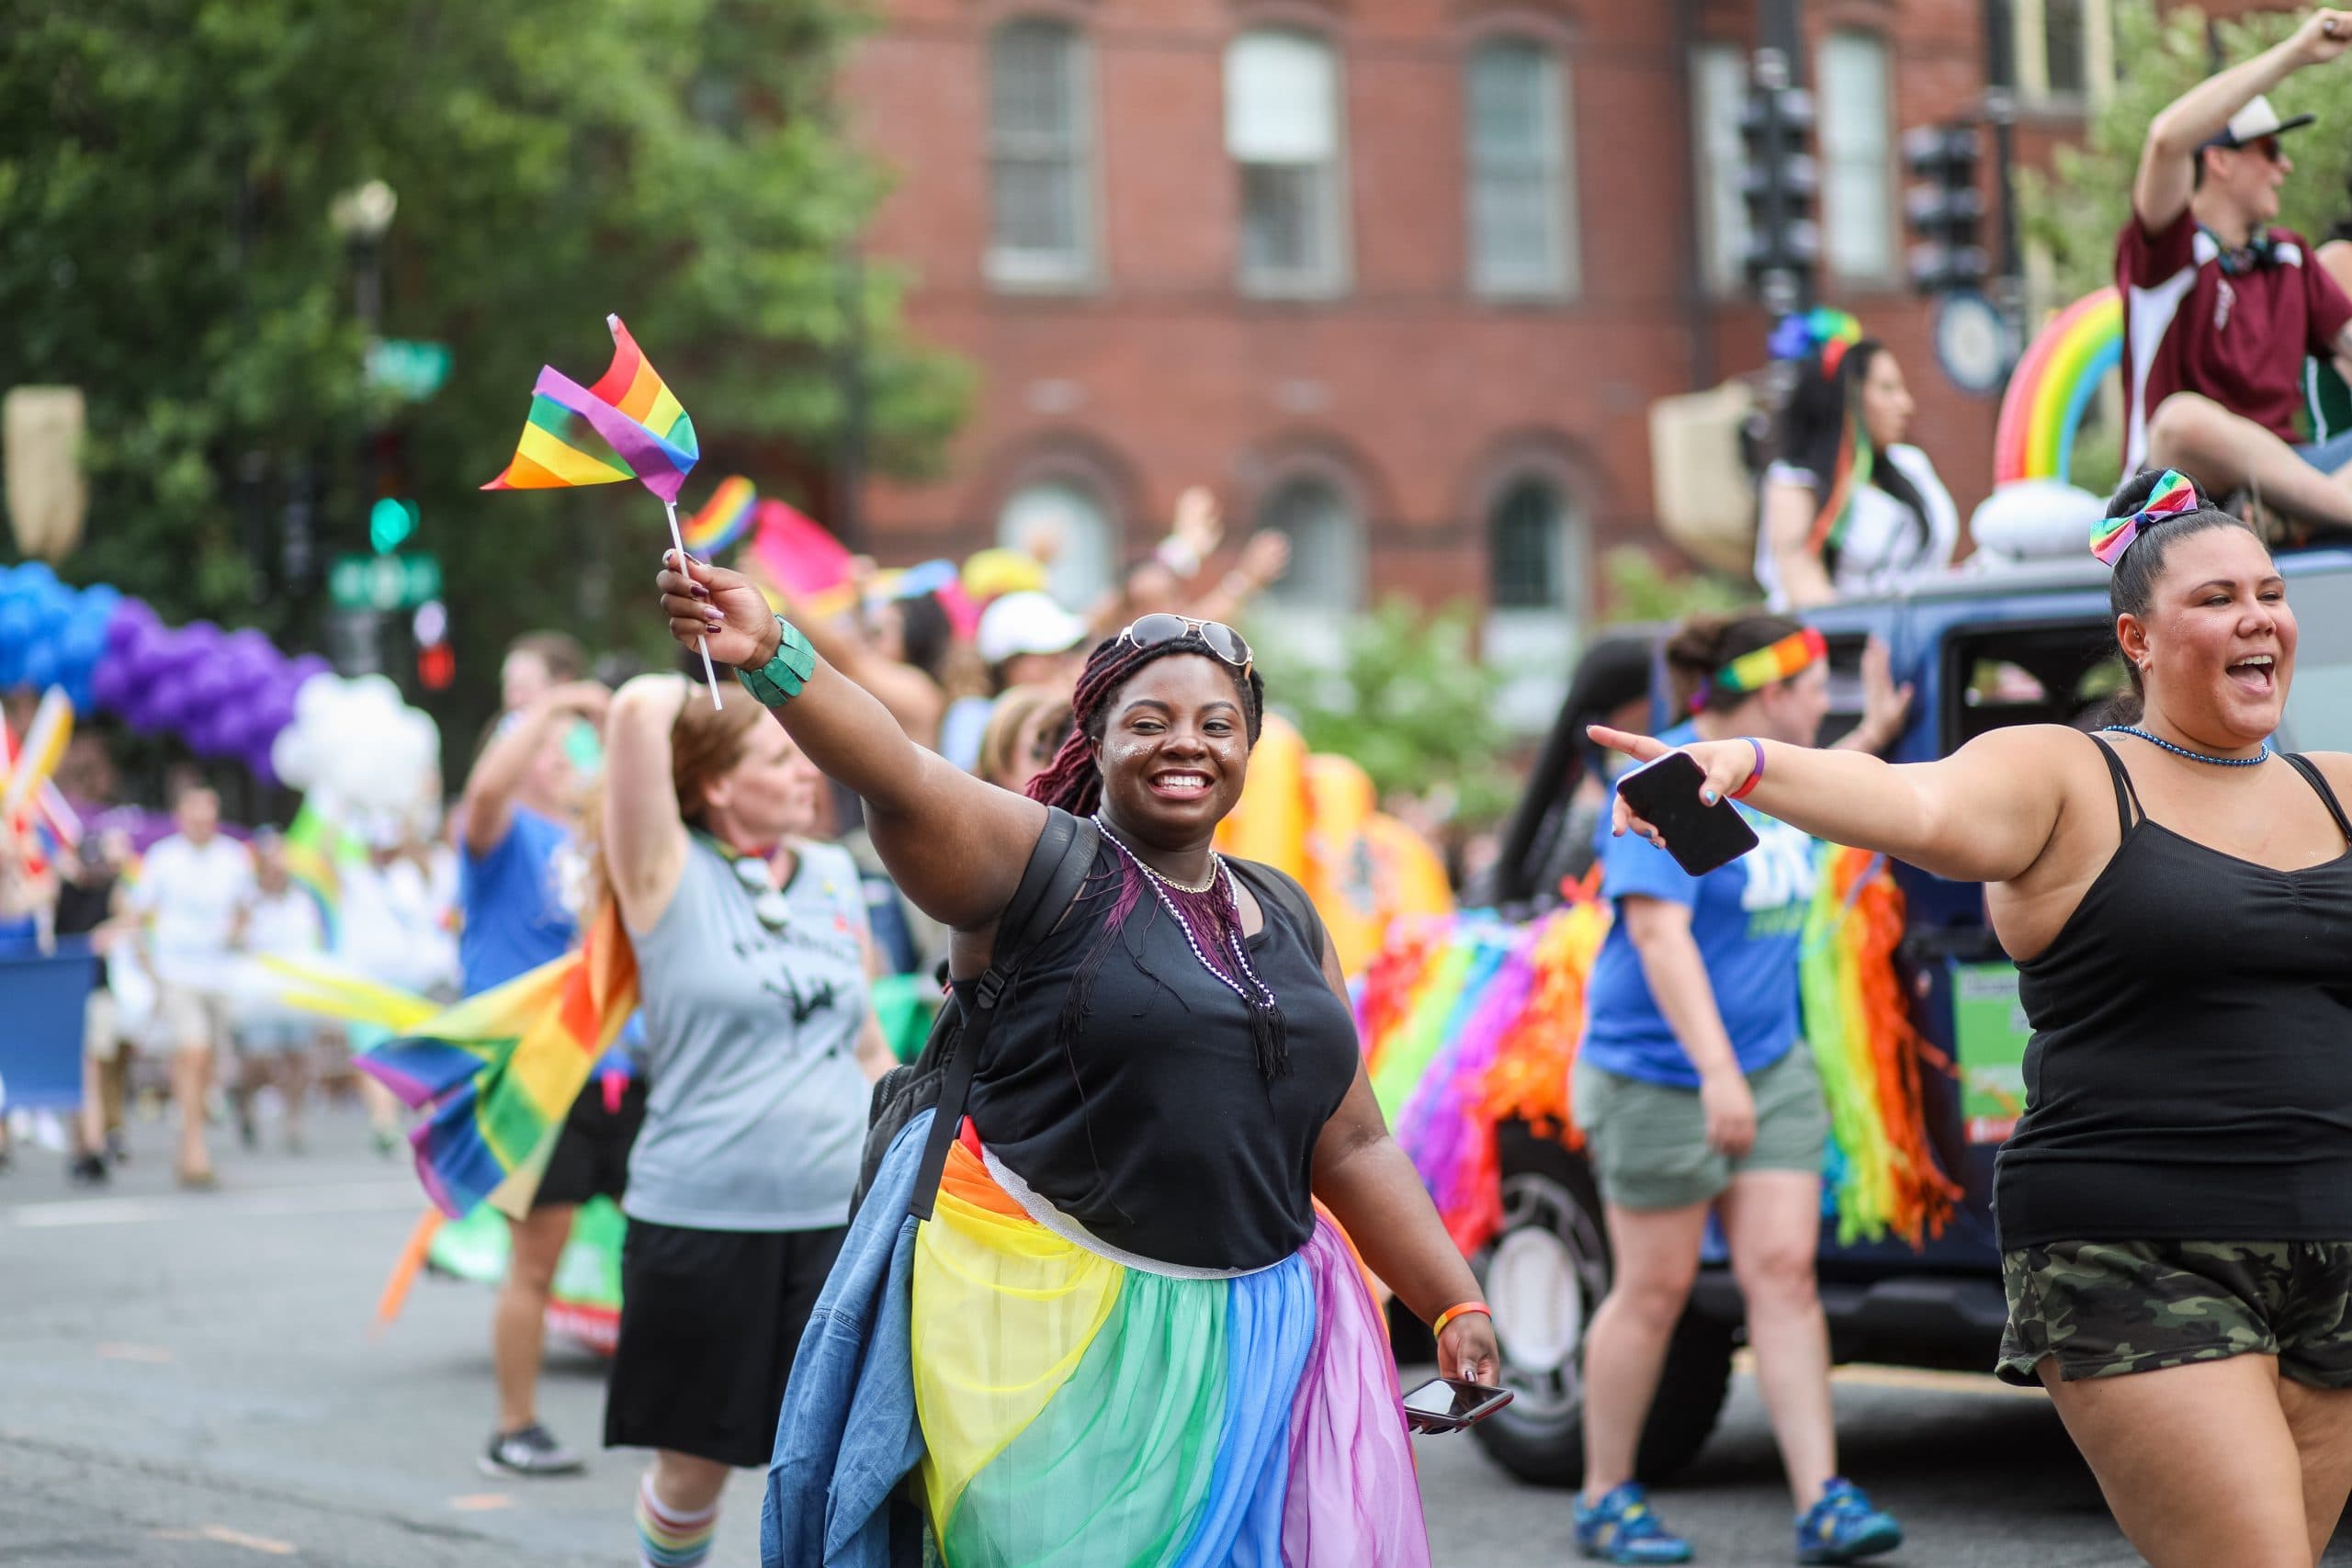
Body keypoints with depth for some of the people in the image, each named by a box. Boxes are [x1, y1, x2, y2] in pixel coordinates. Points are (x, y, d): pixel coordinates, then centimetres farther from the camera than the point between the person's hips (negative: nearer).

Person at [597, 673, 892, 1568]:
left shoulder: (836, 876, 10)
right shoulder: (672, 875, -4)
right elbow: (637, 711, -19)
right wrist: (691, 688, 1)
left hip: (839, 1219, 3)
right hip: (699, 1218, -3)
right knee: (696, 1460, 10)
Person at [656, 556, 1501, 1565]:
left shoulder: (1286, 920, 14)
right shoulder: (1044, 867, -4)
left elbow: (1355, 1149, 17)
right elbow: (901, 785, -23)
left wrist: (1455, 1304, 9)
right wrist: (772, 656, -40)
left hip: (1250, 1332, 5)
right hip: (1046, 1320, -5)